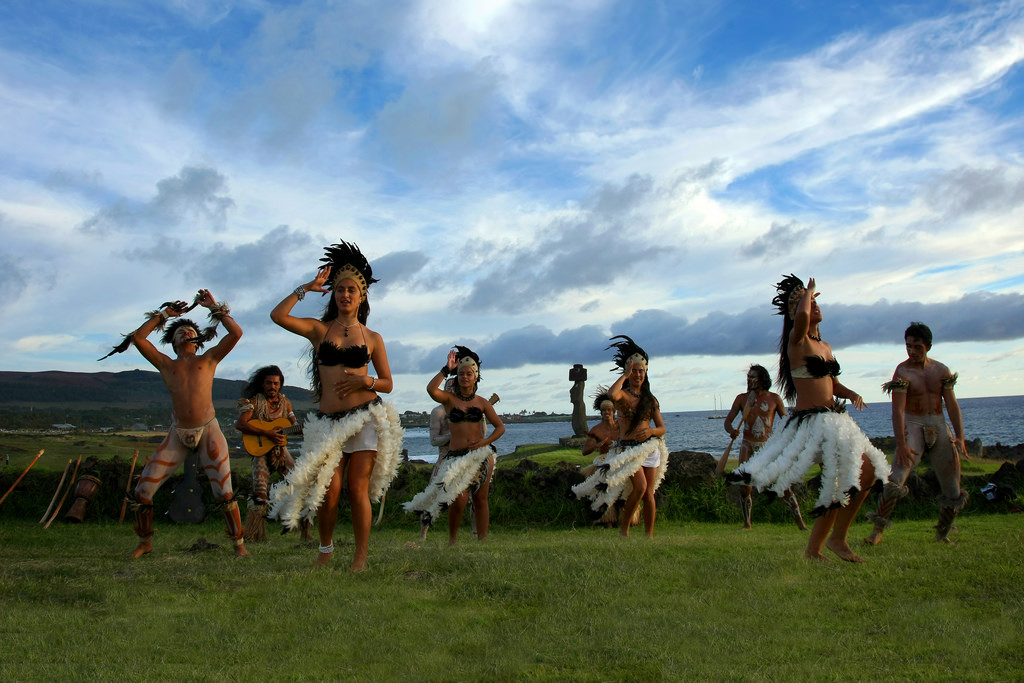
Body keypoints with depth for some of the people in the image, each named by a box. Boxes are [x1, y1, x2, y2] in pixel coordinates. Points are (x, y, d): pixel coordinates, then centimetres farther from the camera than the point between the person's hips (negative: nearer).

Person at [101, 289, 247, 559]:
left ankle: (239, 544, 4)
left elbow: (236, 333, 2)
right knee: (142, 491, 1)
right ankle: (145, 542, 22)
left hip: (208, 431, -2)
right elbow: (138, 337, 9)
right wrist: (164, 314, 15)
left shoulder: (208, 360, 11)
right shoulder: (165, 364, 15)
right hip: (177, 435, 2)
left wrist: (215, 307, 9)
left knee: (224, 493, -9)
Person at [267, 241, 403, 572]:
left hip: (366, 417, -1)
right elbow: (278, 315, -6)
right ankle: (326, 550, 19)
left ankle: (361, 558, 6)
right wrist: (308, 287, -1)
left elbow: (388, 384, 11)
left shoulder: (372, 338, 9)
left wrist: (366, 381, -9)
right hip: (328, 420, 1)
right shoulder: (319, 329, 9)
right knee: (328, 491, -5)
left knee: (358, 490, -4)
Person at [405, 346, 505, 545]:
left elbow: (500, 427, 10)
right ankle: (452, 540, 6)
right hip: (456, 456, -2)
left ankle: (482, 541, 14)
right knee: (459, 500, -14)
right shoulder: (449, 399, 5)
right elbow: (431, 389, -17)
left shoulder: (481, 402, 10)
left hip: (481, 456, 2)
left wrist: (485, 441, -6)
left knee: (481, 500, 4)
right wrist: (447, 369, -10)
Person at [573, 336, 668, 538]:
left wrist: (651, 431, -11)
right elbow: (612, 394, -30)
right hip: (628, 448, -4)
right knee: (640, 487, -20)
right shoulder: (623, 395, -2)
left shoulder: (650, 399, 11)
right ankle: (624, 526, -1)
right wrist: (625, 375, -16)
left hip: (650, 447, 4)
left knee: (649, 493, 0)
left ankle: (649, 535, 8)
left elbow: (662, 427, 12)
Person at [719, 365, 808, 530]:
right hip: (748, 445, 1)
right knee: (744, 487, -5)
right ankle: (746, 523, 11)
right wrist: (731, 430, -20)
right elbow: (728, 421, 3)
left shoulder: (774, 398, 1)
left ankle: (801, 523, 2)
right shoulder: (741, 398, 4)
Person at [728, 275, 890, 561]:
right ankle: (838, 538, -4)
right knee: (865, 471, -17)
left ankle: (814, 549, 21)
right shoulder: (798, 341, -8)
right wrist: (809, 291, -9)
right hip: (810, 421, -9)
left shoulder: (825, 347, 18)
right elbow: (801, 316, -30)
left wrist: (852, 394, 2)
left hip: (833, 420, 9)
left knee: (839, 486, 11)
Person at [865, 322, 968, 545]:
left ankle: (942, 533, 25)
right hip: (913, 426, -4)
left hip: (939, 427, 5)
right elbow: (898, 410, -15)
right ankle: (877, 530, -14)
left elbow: (952, 405, 5)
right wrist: (901, 444, -24)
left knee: (954, 492, 5)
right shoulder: (902, 372, -8)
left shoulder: (941, 370, 6)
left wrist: (960, 436, -6)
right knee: (895, 480, -21)